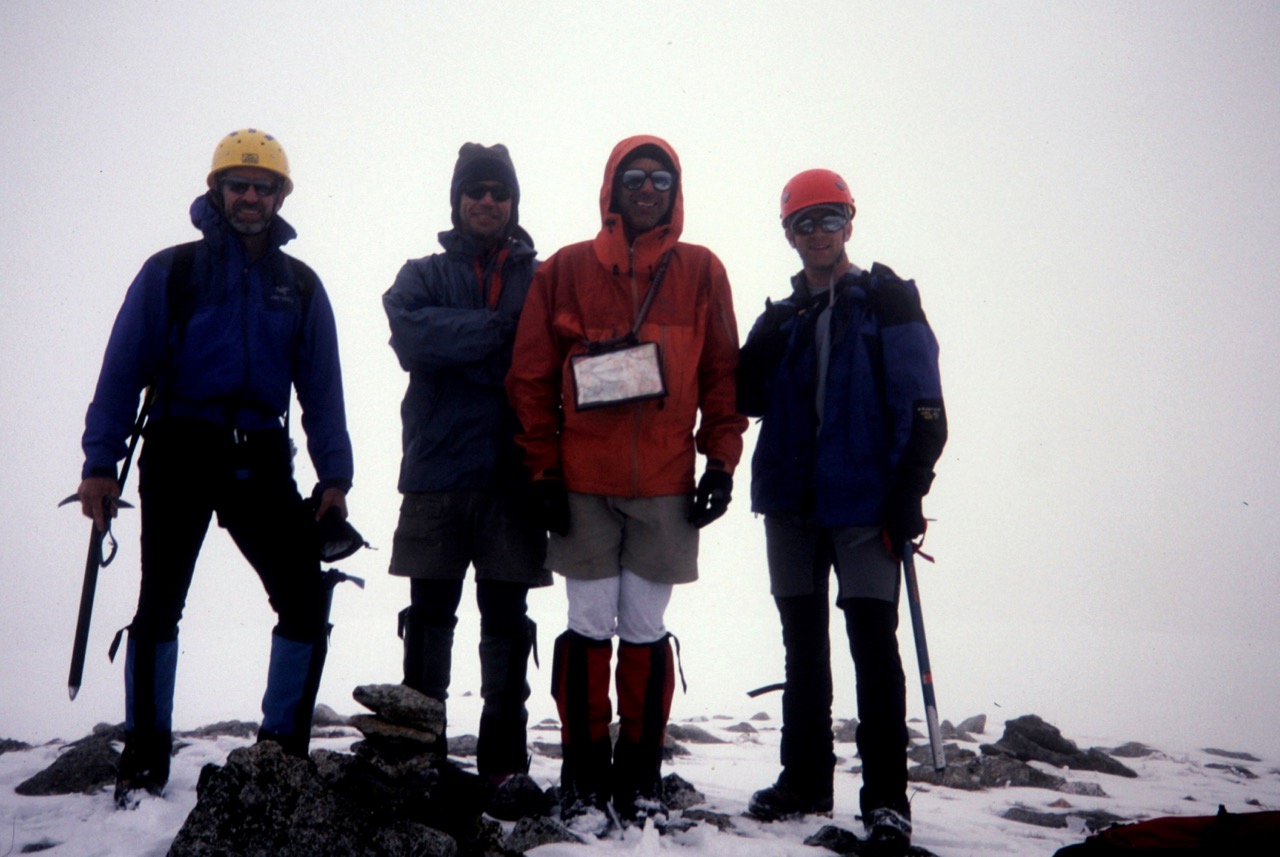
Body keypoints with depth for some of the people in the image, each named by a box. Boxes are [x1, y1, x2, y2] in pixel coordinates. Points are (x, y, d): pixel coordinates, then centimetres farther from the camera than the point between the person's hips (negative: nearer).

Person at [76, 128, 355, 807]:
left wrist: (334, 478, 1)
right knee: (160, 604, 4)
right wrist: (100, 463, -7)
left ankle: (282, 748, 10)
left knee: (307, 599, -5)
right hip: (180, 453, -2)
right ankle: (144, 757, 18)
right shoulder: (171, 271, 4)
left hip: (260, 462, 2)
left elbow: (322, 391, 9)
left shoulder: (301, 286, 11)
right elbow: (123, 369, 0)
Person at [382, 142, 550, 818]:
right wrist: (499, 331, -14)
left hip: (512, 479, 0)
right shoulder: (424, 274, 10)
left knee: (505, 623, 5)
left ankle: (504, 761, 13)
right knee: (429, 618, 8)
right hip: (435, 472, 1)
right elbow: (410, 334, -12)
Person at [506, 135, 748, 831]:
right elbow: (531, 377, 4)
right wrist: (544, 470, -2)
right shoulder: (565, 270, 5)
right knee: (590, 628, 3)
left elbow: (723, 374, 8)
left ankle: (640, 778, 19)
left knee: (645, 630, 6)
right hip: (584, 487, 0)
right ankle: (584, 779, 14)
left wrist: (721, 459, 1)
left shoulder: (701, 271, 8)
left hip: (667, 487, 1)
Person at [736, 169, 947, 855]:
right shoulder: (781, 317, 15)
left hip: (863, 502, -5)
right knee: (803, 642, 12)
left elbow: (921, 404, -6)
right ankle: (805, 779, 23)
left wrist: (907, 495, -13)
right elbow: (748, 401, 8)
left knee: (873, 642, -6)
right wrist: (762, 352, -10)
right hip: (792, 501, 5)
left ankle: (885, 797, 2)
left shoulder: (888, 301, 1)